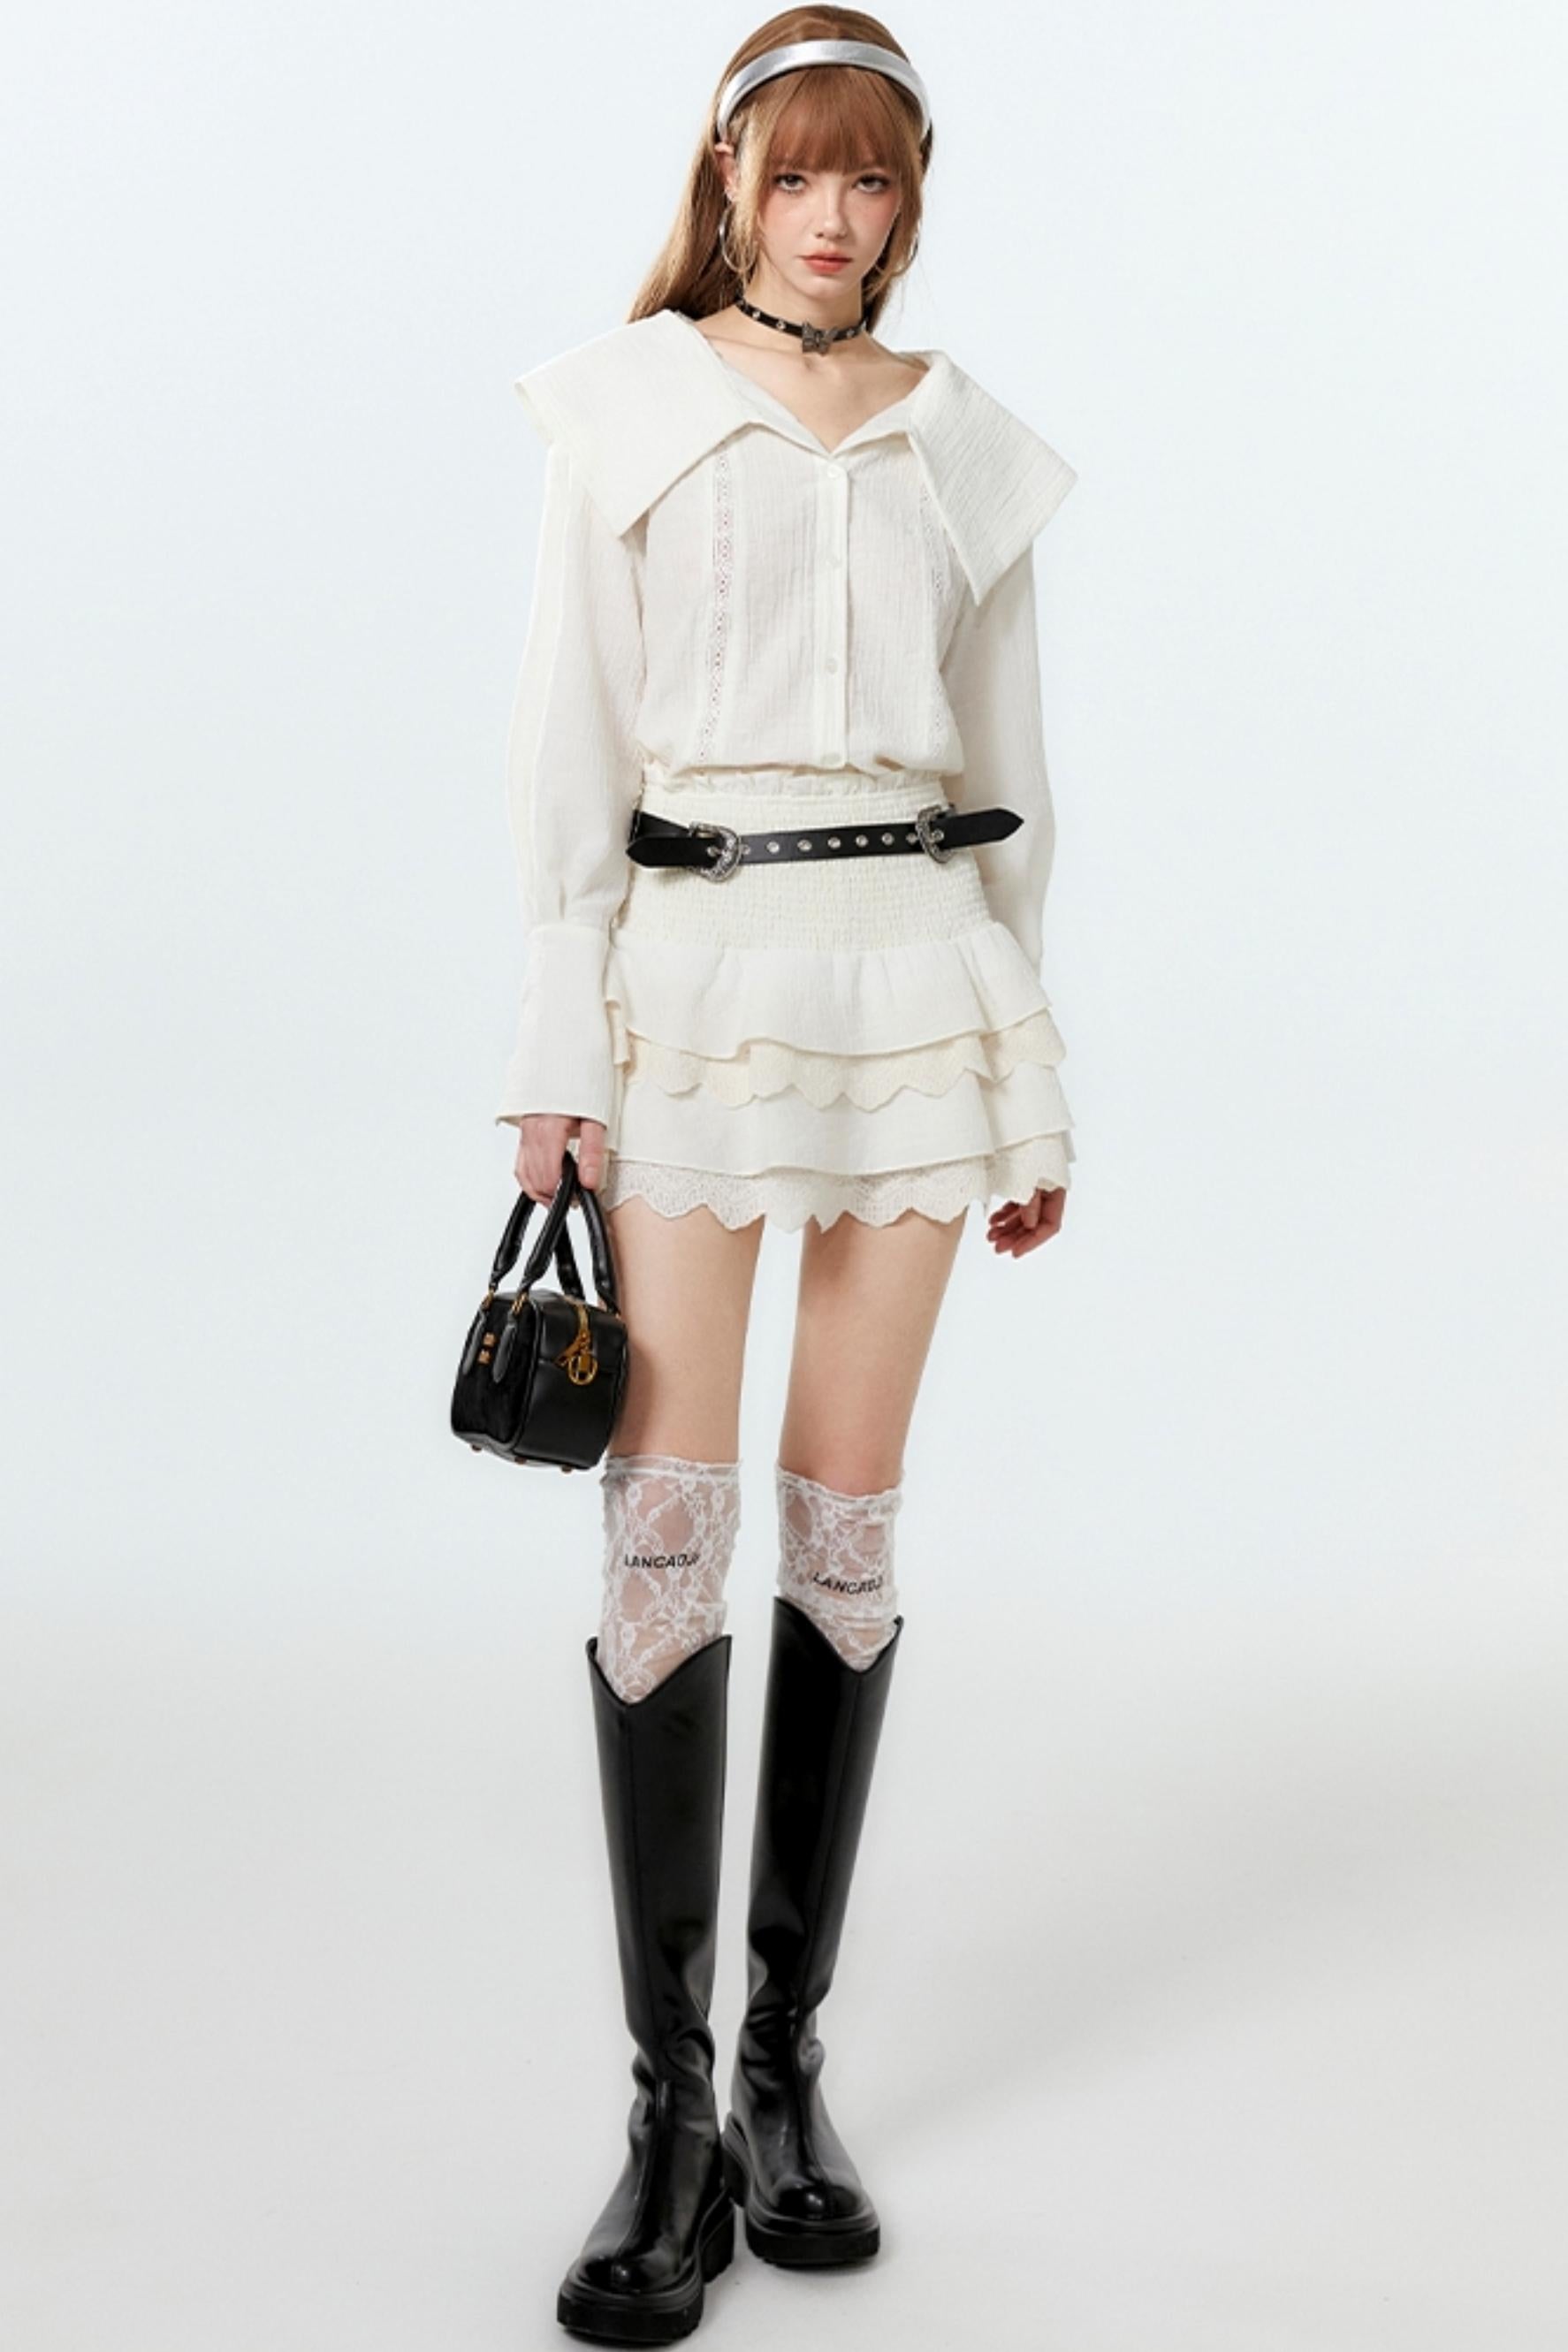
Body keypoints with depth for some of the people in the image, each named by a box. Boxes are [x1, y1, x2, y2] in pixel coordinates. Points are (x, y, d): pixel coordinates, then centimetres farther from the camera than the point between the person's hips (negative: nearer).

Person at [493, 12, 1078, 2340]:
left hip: (920, 967, 2)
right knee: (669, 1526, -8)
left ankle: (789, 2063, 16)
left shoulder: (970, 440, 13)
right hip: (693, 965, -2)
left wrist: (1033, 1086, 11)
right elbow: (570, 739, 1)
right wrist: (557, 1055, -7)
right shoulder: (628, 405, 6)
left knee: (848, 1525, 4)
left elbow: (1010, 771, 14)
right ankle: (670, 2111, 3)